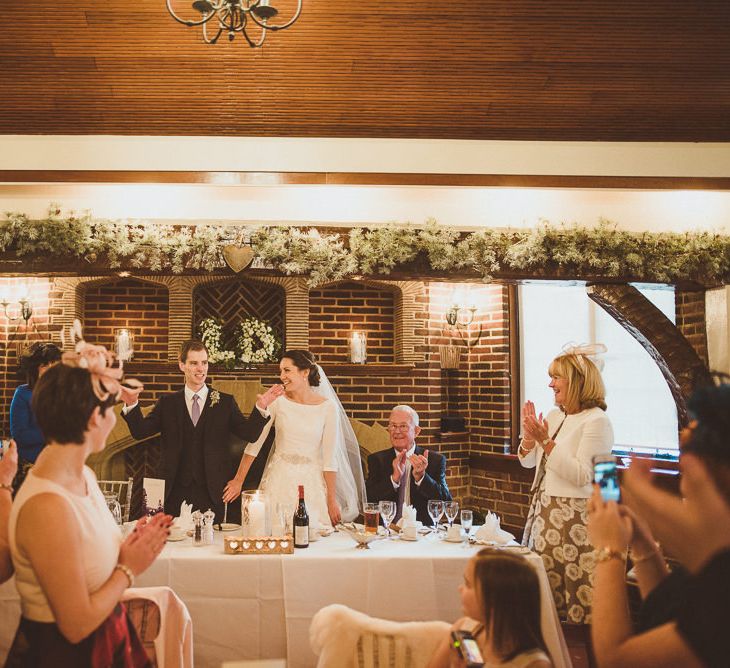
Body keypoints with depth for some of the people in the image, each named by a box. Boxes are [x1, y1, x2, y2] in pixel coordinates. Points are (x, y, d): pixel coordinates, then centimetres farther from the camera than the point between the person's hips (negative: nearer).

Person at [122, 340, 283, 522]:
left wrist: (260, 408, -20)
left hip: (214, 492, -1)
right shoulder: (167, 403, 9)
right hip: (176, 492, 1)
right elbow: (140, 431, 0)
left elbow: (250, 434, -4)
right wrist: (132, 404, -17)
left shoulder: (226, 402, 5)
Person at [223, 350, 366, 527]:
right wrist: (238, 481, -4)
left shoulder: (328, 406, -6)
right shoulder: (277, 401, -3)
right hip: (279, 479, 1)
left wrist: (332, 500, -6)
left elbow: (330, 457, -5)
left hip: (311, 481, -1)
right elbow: (255, 442, -1)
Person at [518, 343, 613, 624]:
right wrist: (529, 434, -2)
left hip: (573, 517, -8)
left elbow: (582, 476, -20)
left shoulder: (597, 421, -12)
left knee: (569, 585, -4)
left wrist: (545, 440, -21)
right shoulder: (554, 415, 12)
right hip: (543, 509, 8)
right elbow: (527, 461, 17)